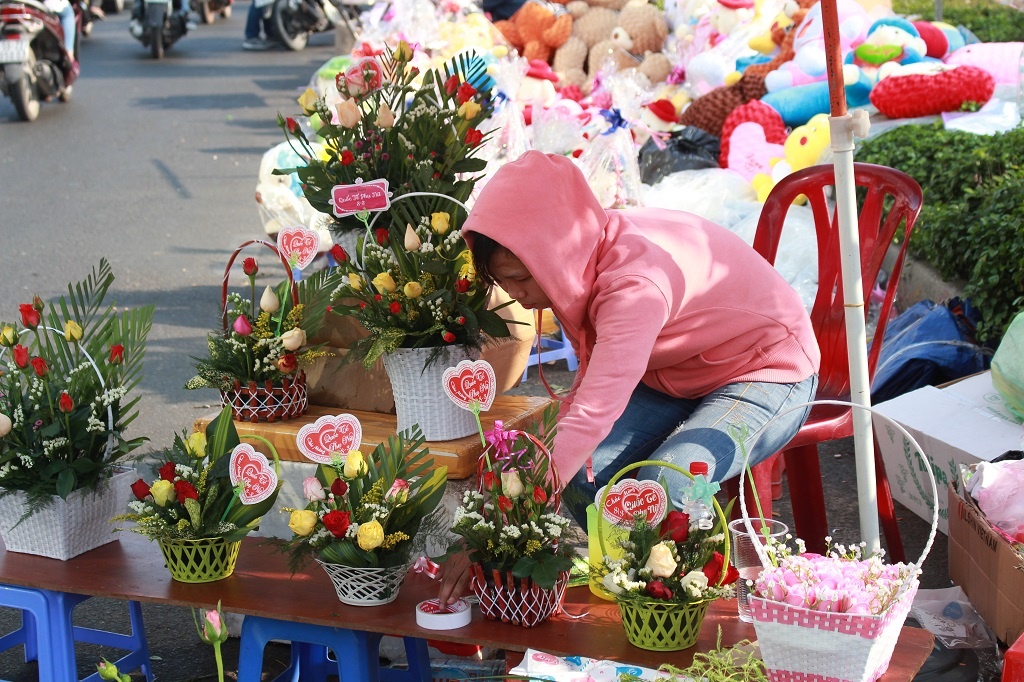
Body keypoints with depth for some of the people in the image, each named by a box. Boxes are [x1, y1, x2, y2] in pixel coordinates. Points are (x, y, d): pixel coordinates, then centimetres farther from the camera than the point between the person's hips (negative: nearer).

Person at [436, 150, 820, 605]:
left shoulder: (636, 281, -38)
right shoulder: (587, 256, -13)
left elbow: (593, 417, -46)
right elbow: (595, 374, 2)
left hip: (767, 374, -7)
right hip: (675, 373, 7)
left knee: (665, 486, -33)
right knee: (583, 473, -17)